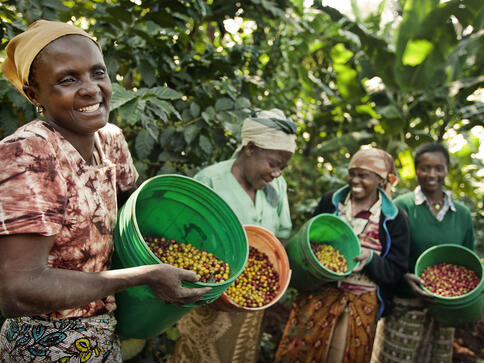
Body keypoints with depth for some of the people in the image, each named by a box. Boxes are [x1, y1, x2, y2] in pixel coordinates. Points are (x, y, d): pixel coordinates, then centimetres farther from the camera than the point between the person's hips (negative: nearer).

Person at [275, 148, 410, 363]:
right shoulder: (330, 201, 3)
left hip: (361, 305, -1)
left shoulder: (394, 219, -3)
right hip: (319, 294, 2)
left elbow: (396, 270, -4)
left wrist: (369, 258, -22)